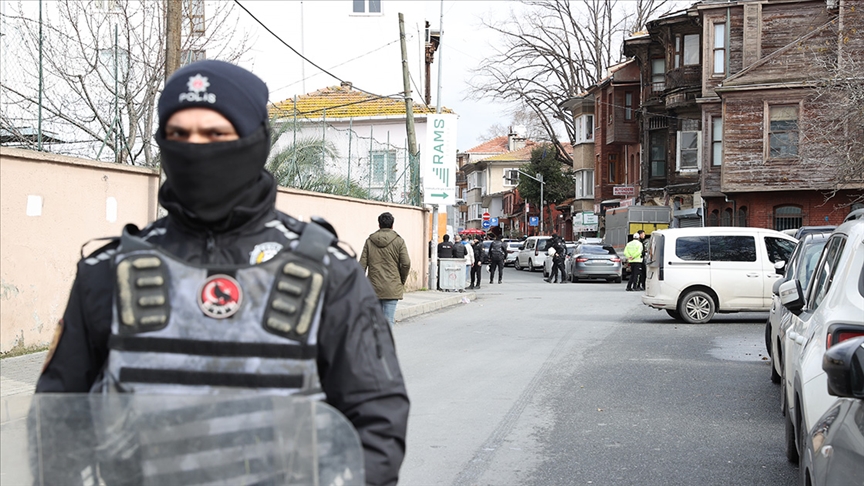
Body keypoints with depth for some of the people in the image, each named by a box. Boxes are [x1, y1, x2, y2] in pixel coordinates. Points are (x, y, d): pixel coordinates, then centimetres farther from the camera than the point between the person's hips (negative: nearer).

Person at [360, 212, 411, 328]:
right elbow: (406, 264, -8)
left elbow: (362, 265, 2)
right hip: (392, 288, -3)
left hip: (374, 288, 3)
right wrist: (402, 281, 8)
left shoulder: (369, 241, 5)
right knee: (388, 321, -4)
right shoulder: (398, 241, -1)